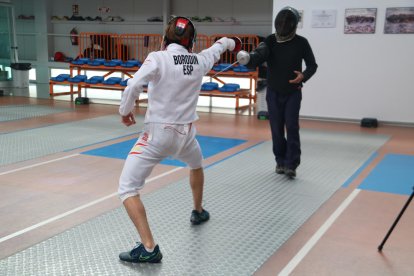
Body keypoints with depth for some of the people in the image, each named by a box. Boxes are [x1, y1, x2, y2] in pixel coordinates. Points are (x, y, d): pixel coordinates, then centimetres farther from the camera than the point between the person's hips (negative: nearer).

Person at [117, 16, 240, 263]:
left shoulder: (158, 58, -13)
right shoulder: (200, 60, 2)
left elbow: (133, 87, -26)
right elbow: (217, 47, 25)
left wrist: (125, 110, -6)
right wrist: (228, 42, 48)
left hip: (157, 134, -4)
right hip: (185, 133, 5)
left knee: (127, 190, -2)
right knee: (196, 165, 37)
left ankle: (149, 248, -14)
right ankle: (198, 212, 54)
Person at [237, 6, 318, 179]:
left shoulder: (301, 43, -7)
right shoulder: (270, 41, -6)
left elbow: (312, 65, 2)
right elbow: (257, 58, -24)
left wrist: (303, 76, -20)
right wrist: (247, 58, -47)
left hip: (293, 93, -1)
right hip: (274, 93, 2)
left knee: (291, 127, -12)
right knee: (276, 129, 6)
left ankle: (291, 165, -8)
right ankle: (281, 161, 23)